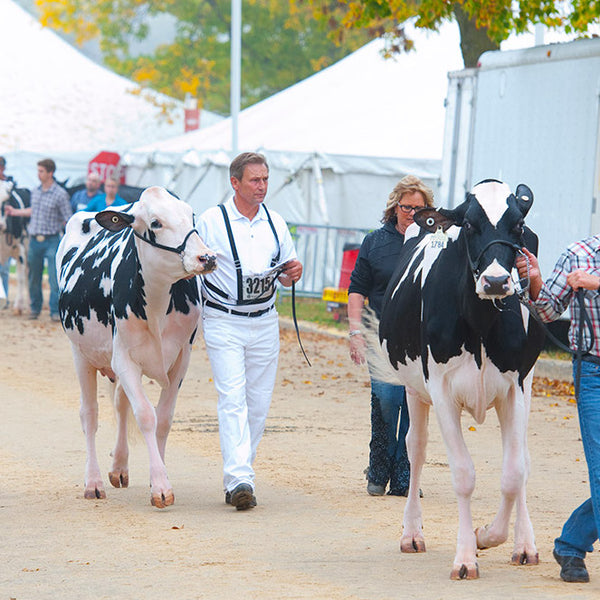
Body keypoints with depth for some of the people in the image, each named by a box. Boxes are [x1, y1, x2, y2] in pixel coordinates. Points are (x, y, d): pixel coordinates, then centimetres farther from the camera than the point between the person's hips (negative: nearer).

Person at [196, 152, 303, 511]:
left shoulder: (276, 223, 9)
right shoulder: (211, 221, -4)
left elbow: (285, 276, 17)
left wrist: (292, 274, -5)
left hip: (265, 323, 5)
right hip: (223, 323, -5)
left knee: (258, 403, 4)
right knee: (233, 399, -14)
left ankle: (239, 476, 15)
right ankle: (239, 480, -22)